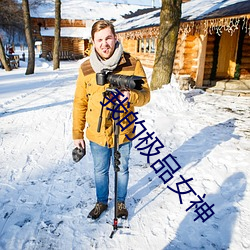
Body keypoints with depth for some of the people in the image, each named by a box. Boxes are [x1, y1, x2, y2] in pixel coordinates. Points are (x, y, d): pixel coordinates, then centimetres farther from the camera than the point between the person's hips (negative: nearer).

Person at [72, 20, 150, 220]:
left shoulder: (133, 64, -11)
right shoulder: (86, 68, -6)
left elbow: (145, 95, -9)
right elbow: (80, 103, 0)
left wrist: (131, 96, -32)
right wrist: (77, 134, 2)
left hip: (123, 132, -1)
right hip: (97, 134, 2)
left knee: (122, 170, 19)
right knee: (100, 171, 20)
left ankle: (121, 202, 45)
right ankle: (101, 202, 45)